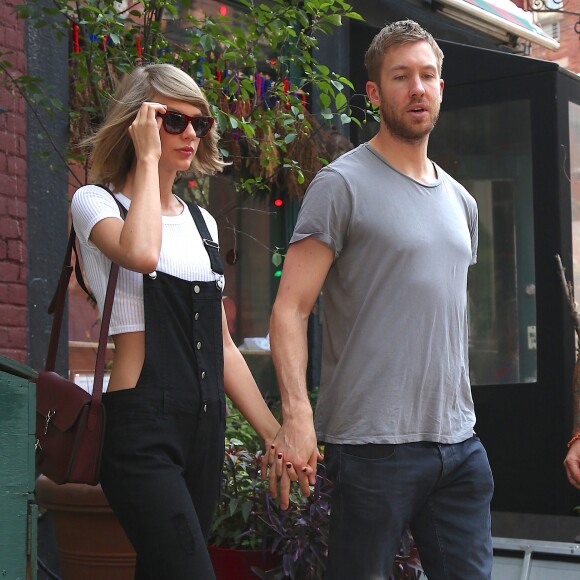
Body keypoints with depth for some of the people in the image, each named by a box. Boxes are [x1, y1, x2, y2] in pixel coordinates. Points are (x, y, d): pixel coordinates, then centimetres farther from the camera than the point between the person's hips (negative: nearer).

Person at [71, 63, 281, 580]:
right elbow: (141, 255, -25)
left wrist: (274, 432, 13)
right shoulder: (96, 202, 0)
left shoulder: (202, 223, 18)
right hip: (140, 424, -6)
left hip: (206, 426, 6)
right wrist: (148, 159, -11)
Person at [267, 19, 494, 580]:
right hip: (374, 444, -6)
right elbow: (290, 308, -11)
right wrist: (297, 415, -24)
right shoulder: (342, 184, -5)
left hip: (460, 444, 6)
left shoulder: (461, 202, 17)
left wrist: (459, 418, 17)